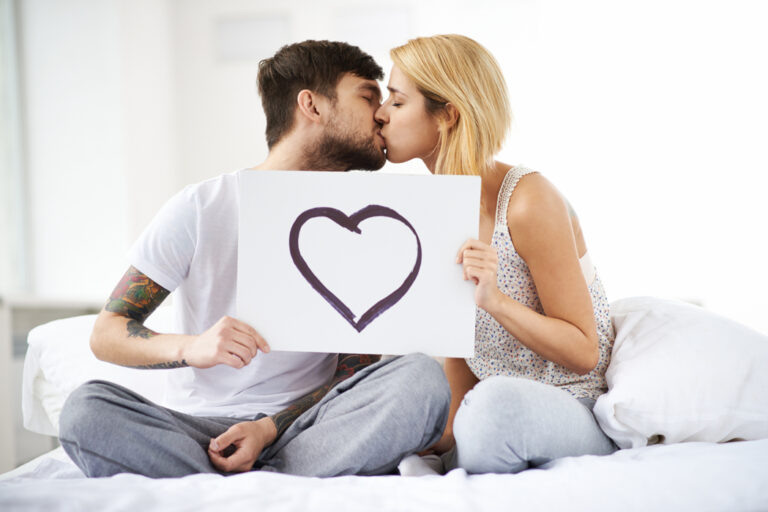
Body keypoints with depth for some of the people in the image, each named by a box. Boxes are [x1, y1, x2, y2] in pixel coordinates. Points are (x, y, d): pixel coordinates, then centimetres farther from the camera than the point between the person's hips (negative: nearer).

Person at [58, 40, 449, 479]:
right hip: (202, 424, -2)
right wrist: (190, 348, -26)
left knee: (422, 378, -27)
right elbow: (106, 333, -3)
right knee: (87, 409, -31)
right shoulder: (202, 208, -1)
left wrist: (270, 428, -15)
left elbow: (354, 373, 5)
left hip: (302, 424, 2)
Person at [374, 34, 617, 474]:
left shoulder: (530, 200, -17)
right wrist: (445, 434, -9)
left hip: (578, 419, -6)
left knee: (499, 400, -40)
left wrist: (495, 300, -29)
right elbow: (462, 365, 8)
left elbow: (583, 353, -15)